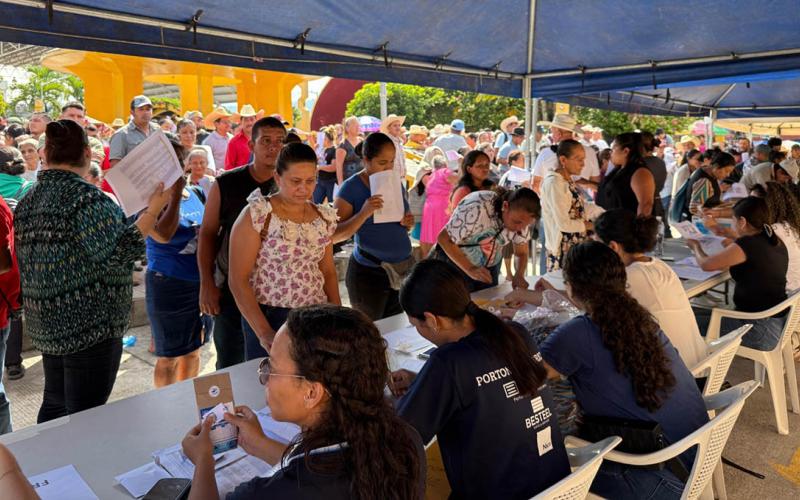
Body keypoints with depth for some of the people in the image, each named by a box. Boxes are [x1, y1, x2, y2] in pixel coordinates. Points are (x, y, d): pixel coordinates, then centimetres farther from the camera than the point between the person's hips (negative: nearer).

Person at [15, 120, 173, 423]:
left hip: (46, 324, 9)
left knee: (55, 405, 22)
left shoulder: (28, 199, 8)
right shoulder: (86, 196, -18)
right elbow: (117, 255, -23)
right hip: (90, 326, -9)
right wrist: (153, 210, -20)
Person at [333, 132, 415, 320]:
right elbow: (334, 236, -12)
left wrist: (408, 223, -2)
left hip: (403, 268, 5)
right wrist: (364, 213, -25)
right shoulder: (351, 187, -9)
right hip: (368, 272, -5)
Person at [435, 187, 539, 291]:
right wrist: (470, 269, -36)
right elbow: (443, 238, -27)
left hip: (490, 266, 5)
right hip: (457, 261, -5)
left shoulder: (521, 217, -15)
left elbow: (522, 253, -2)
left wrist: (519, 275, -23)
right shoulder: (477, 208, -34)